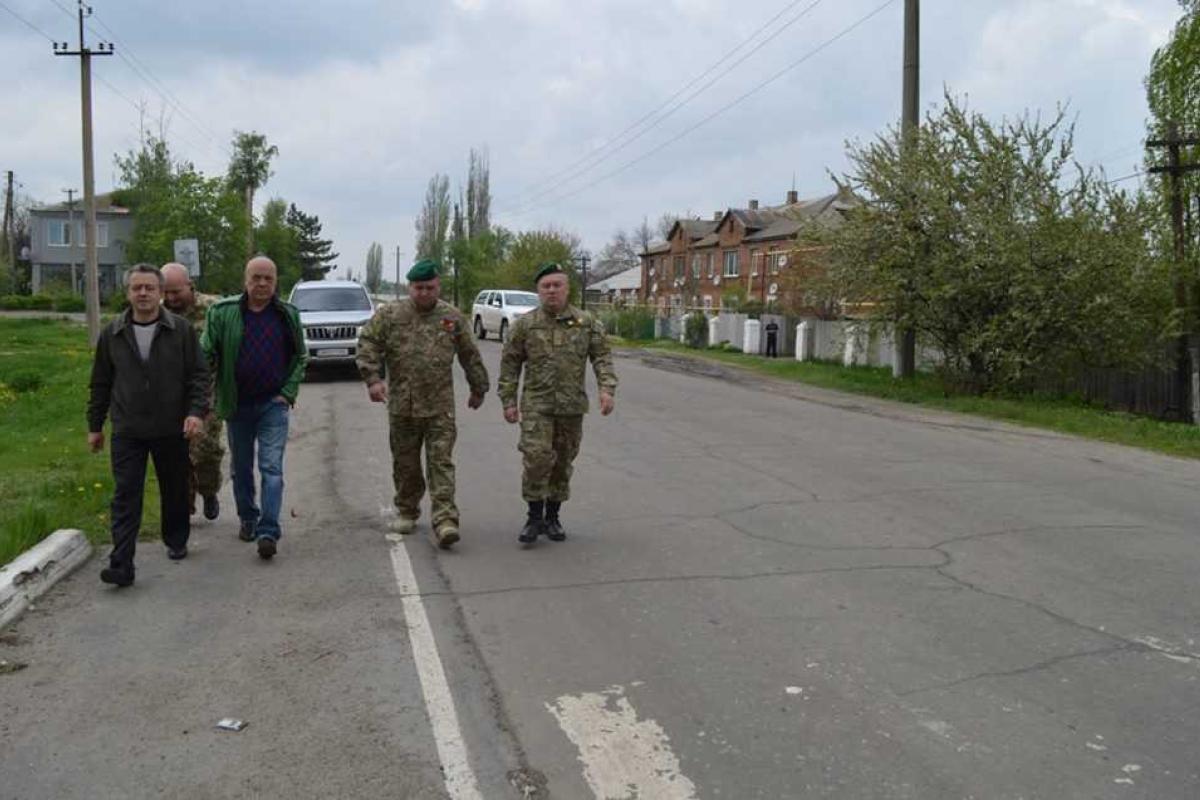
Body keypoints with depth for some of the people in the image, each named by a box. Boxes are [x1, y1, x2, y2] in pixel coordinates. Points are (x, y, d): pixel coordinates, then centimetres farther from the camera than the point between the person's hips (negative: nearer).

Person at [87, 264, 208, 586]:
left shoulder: (181, 330, -2)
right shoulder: (112, 334, 4)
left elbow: (199, 375, -1)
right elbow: (101, 383, 11)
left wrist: (196, 411, -14)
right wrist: (95, 425, 13)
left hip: (172, 430, 0)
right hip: (127, 432, 1)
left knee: (175, 492, 14)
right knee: (125, 497, -5)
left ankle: (176, 542, 35)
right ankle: (121, 565, -7)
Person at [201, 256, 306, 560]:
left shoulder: (287, 315, 0)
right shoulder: (223, 313, -4)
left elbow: (300, 358, 7)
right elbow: (205, 355, -3)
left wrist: (288, 393, -3)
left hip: (273, 404, -1)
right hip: (236, 405, 1)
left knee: (272, 467, -8)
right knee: (241, 467, 14)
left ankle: (268, 532, -9)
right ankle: (248, 518, 32)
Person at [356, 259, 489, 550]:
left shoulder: (452, 318, 5)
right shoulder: (389, 315, 2)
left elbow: (470, 357, 14)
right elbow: (367, 345, -1)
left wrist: (478, 388, 19)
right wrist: (372, 378, -14)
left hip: (440, 407, -1)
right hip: (401, 405, 1)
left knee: (441, 463, -8)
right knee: (405, 463, 11)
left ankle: (444, 520, -11)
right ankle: (407, 512, 29)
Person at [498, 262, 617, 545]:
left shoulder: (586, 323, 4)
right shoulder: (525, 324, 2)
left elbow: (602, 357, 2)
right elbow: (510, 364, 5)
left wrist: (607, 388, -13)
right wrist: (508, 401, 2)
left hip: (572, 406, 2)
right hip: (536, 405, -2)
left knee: (562, 463, 9)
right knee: (536, 458, -14)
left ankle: (552, 517, 23)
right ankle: (534, 517, 0)